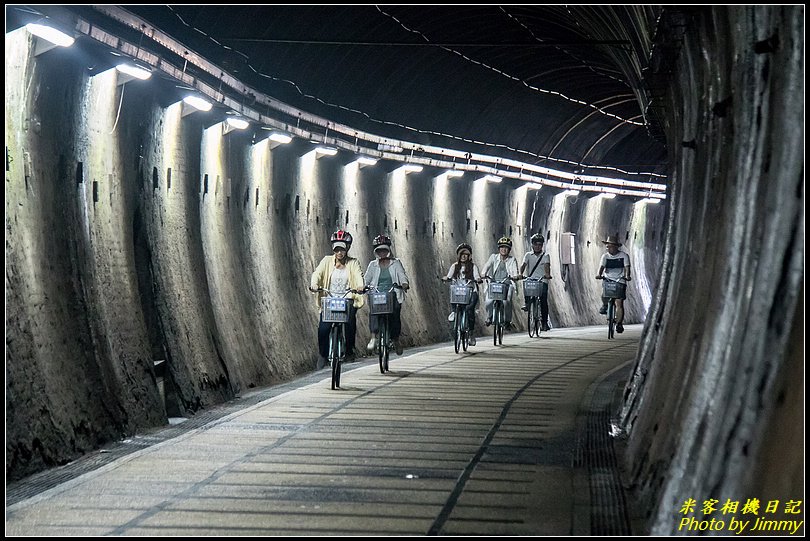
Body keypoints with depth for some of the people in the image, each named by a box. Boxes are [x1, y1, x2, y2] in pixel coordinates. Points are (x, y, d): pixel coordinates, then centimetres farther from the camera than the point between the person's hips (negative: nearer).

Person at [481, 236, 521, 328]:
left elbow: (515, 269, -7)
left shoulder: (512, 260, 10)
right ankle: (489, 316, 15)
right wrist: (483, 274, -23)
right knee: (488, 302, -19)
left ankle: (508, 320, -1)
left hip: (507, 285, -1)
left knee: (506, 301, -27)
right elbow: (487, 266, -3)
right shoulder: (494, 257, 12)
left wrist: (516, 276, -30)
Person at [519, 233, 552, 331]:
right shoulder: (528, 255, 12)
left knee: (543, 301, -11)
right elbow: (523, 265, -4)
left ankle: (544, 322, -3)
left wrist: (547, 274, -32)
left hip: (542, 281, -1)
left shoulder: (545, 256, 8)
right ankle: (526, 303, -12)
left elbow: (547, 266, -11)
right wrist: (521, 274, -25)